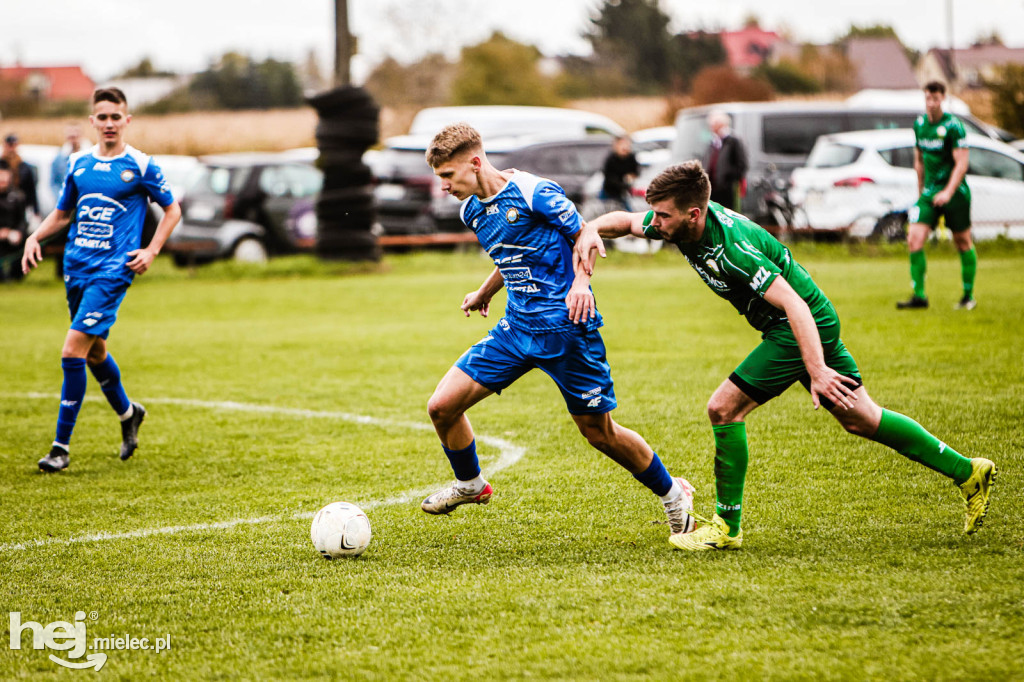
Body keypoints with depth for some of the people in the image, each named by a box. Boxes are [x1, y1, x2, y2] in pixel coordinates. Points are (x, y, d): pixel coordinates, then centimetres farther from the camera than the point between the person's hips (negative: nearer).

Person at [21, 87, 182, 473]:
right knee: (94, 352, 17)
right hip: (77, 267, 6)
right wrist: (35, 237, 3)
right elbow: (63, 213, 20)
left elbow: (172, 210, 6)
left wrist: (151, 251, -5)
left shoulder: (139, 165, -4)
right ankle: (128, 413, 44)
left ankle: (62, 445, -11)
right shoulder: (78, 163, 9)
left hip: (112, 270, -6)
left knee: (74, 349, -16)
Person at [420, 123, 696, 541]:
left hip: (567, 329, -7)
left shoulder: (534, 193, -15)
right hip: (517, 328, 7)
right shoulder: (471, 211, 8)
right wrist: (483, 294, 27)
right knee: (442, 406, -3)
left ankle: (672, 493, 23)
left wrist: (581, 281, -20)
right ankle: (469, 485, 23)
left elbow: (585, 236, -5)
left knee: (599, 432, 0)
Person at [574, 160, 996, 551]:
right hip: (818, 324, 9)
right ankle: (967, 473, 24)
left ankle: (726, 528, -2)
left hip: (805, 326, -9)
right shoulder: (681, 223, -7)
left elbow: (794, 305, -33)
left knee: (724, 408, -13)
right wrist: (589, 230, -12)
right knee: (859, 419, 16)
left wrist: (816, 370, -40)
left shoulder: (732, 247, -31)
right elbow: (624, 221, 10)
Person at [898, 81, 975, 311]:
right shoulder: (919, 124, 7)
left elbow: (962, 164, -16)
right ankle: (919, 295, -7)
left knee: (963, 242, 5)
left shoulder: (953, 126, -12)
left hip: (955, 191, -5)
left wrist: (948, 192, -25)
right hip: (929, 192, 5)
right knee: (914, 238, -10)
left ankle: (969, 296, 17)